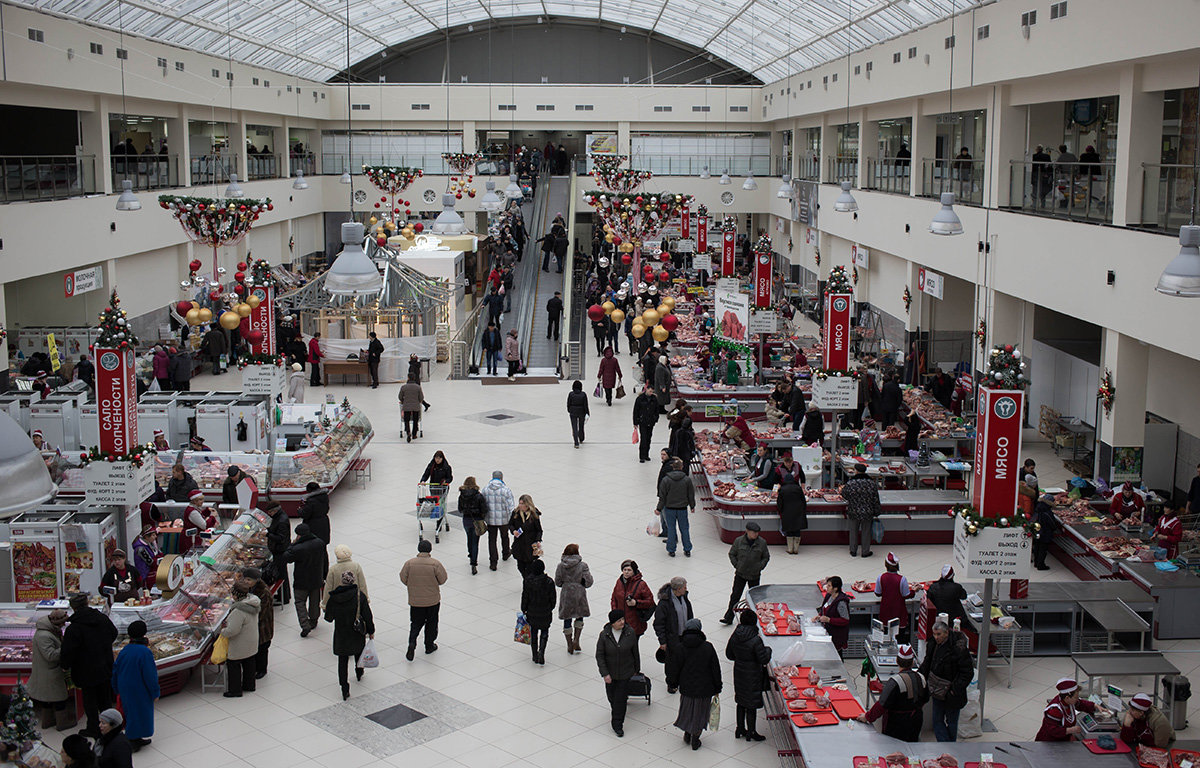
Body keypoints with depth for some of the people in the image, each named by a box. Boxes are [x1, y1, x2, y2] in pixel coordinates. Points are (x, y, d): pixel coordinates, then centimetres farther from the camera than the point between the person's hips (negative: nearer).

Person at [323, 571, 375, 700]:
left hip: (341, 635, -1)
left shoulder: (334, 598, -12)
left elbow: (329, 618, -2)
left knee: (342, 661, 8)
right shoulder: (360, 596, -15)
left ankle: (345, 690, 2)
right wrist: (371, 631, 2)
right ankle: (359, 673, 52)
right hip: (357, 634, 1)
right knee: (359, 653, 28)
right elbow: (367, 616, -11)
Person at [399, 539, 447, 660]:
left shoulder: (410, 563, -10)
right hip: (433, 600, -1)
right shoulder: (435, 564, -15)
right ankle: (429, 645, 26)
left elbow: (403, 579, -3)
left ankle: (412, 642, -8)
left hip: (415, 600, 1)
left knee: (415, 623, 12)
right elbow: (442, 579, -7)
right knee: (431, 623, 17)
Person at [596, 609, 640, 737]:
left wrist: (637, 668, 10)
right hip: (610, 672, 1)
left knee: (621, 698, -2)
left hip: (625, 672, -1)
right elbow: (599, 655, -10)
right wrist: (605, 674, -16)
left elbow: (635, 652, 1)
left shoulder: (630, 633, -12)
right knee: (611, 696, 17)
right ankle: (614, 708, 50)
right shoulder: (604, 635, -14)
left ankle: (617, 724, 8)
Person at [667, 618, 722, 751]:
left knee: (687, 709, 23)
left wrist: (673, 683, 15)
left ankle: (687, 735, 37)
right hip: (704, 689, -1)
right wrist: (717, 688, 6)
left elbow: (673, 669, -5)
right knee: (700, 712, 15)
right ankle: (695, 740, 23)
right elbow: (715, 669, -5)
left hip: (686, 688, 1)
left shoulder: (679, 648, -12)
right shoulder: (708, 647, -12)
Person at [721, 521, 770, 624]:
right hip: (740, 574, 0)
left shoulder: (762, 542, -7)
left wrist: (759, 567, -5)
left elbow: (766, 557, 6)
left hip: (754, 575, 1)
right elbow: (732, 554, 5)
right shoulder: (739, 541, -8)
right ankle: (728, 618, 6)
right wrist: (736, 566, -3)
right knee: (735, 595, 0)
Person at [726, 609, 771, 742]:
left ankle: (740, 729, 33)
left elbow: (729, 655, 5)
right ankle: (751, 733, 20)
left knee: (741, 702, 21)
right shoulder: (756, 640, -25)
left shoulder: (734, 636, -7)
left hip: (739, 674, 6)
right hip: (752, 676, -6)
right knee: (752, 704, 8)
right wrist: (768, 650, -2)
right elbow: (764, 660, -21)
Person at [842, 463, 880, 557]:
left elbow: (844, 495, 2)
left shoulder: (850, 483, -15)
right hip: (867, 514, 1)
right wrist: (876, 513, 7)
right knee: (866, 532, 14)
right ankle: (865, 552, 24)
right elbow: (876, 501, -4)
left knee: (853, 532, 15)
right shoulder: (872, 484, -9)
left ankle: (853, 551, 26)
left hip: (853, 513, -1)